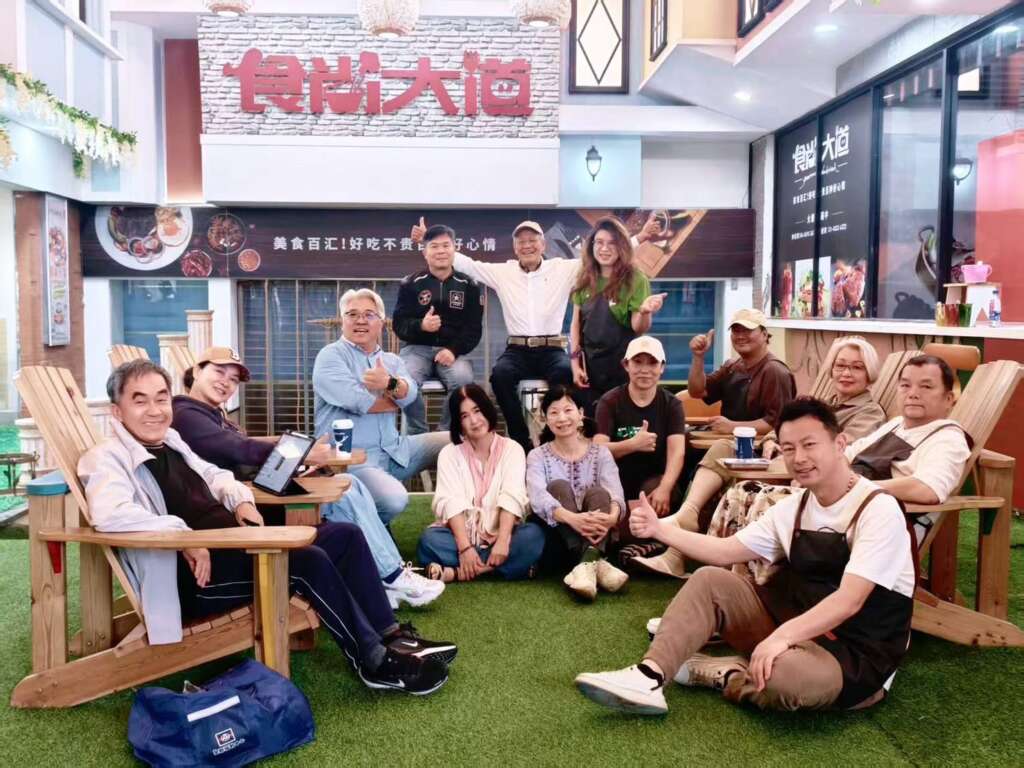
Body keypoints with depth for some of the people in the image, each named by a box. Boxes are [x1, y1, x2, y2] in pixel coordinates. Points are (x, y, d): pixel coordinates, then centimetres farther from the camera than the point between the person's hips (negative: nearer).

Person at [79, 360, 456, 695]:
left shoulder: (170, 441, 16)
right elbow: (109, 515, -30)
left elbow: (212, 475, 32)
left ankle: (391, 636, 4)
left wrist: (240, 499, 10)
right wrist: (184, 537, -28)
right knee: (309, 561, -29)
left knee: (346, 535, 1)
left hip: (235, 548, 10)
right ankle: (375, 662, -15)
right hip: (193, 574, -10)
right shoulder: (107, 458, -10)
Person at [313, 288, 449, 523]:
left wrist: (390, 383, -29)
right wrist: (396, 402, 0)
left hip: (394, 449, 7)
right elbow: (357, 401, -18)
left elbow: (409, 395, -6)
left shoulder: (392, 360, 15)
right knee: (394, 499, -32)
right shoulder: (330, 356, -3)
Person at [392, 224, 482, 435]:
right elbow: (398, 324, 2)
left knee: (463, 380, -32)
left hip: (453, 350, 0)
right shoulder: (411, 283, 5)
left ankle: (449, 433, -10)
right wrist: (421, 325, -21)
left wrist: (454, 350, -16)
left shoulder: (468, 285, 6)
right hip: (417, 348, 0)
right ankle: (418, 434, -11)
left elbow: (474, 328, 3)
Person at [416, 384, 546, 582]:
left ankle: (455, 572, -30)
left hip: (501, 533, 1)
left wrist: (503, 541, -27)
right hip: (462, 534, 0)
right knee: (429, 540, -29)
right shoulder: (449, 453, 6)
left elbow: (512, 498, -11)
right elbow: (451, 502, -9)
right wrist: (465, 547, -25)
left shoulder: (512, 449, 5)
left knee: (534, 535, -30)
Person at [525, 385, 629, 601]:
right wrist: (572, 518, -40)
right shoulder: (537, 456, 2)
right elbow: (537, 497, -19)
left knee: (597, 492, -24)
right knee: (558, 486, -24)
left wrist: (612, 516, -40)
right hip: (558, 539, -1)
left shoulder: (600, 453, 5)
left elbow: (614, 491, -14)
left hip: (594, 537, 1)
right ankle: (594, 562, -43)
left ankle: (588, 562, -49)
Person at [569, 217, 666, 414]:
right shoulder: (585, 280, 4)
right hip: (589, 364, 4)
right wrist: (575, 361, 1)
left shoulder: (635, 280, -8)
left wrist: (645, 312, -32)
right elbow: (576, 324, 8)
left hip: (622, 365, -4)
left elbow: (638, 328, -10)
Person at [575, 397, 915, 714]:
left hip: (855, 658, -6)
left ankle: (716, 672, -6)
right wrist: (659, 528, -5)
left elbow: (849, 600, -26)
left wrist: (783, 635, -39)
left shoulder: (878, 509, -16)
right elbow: (725, 551, 6)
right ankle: (649, 677, -20)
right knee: (710, 581, -7)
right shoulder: (792, 508, 6)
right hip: (795, 627, 7)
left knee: (783, 675, -38)